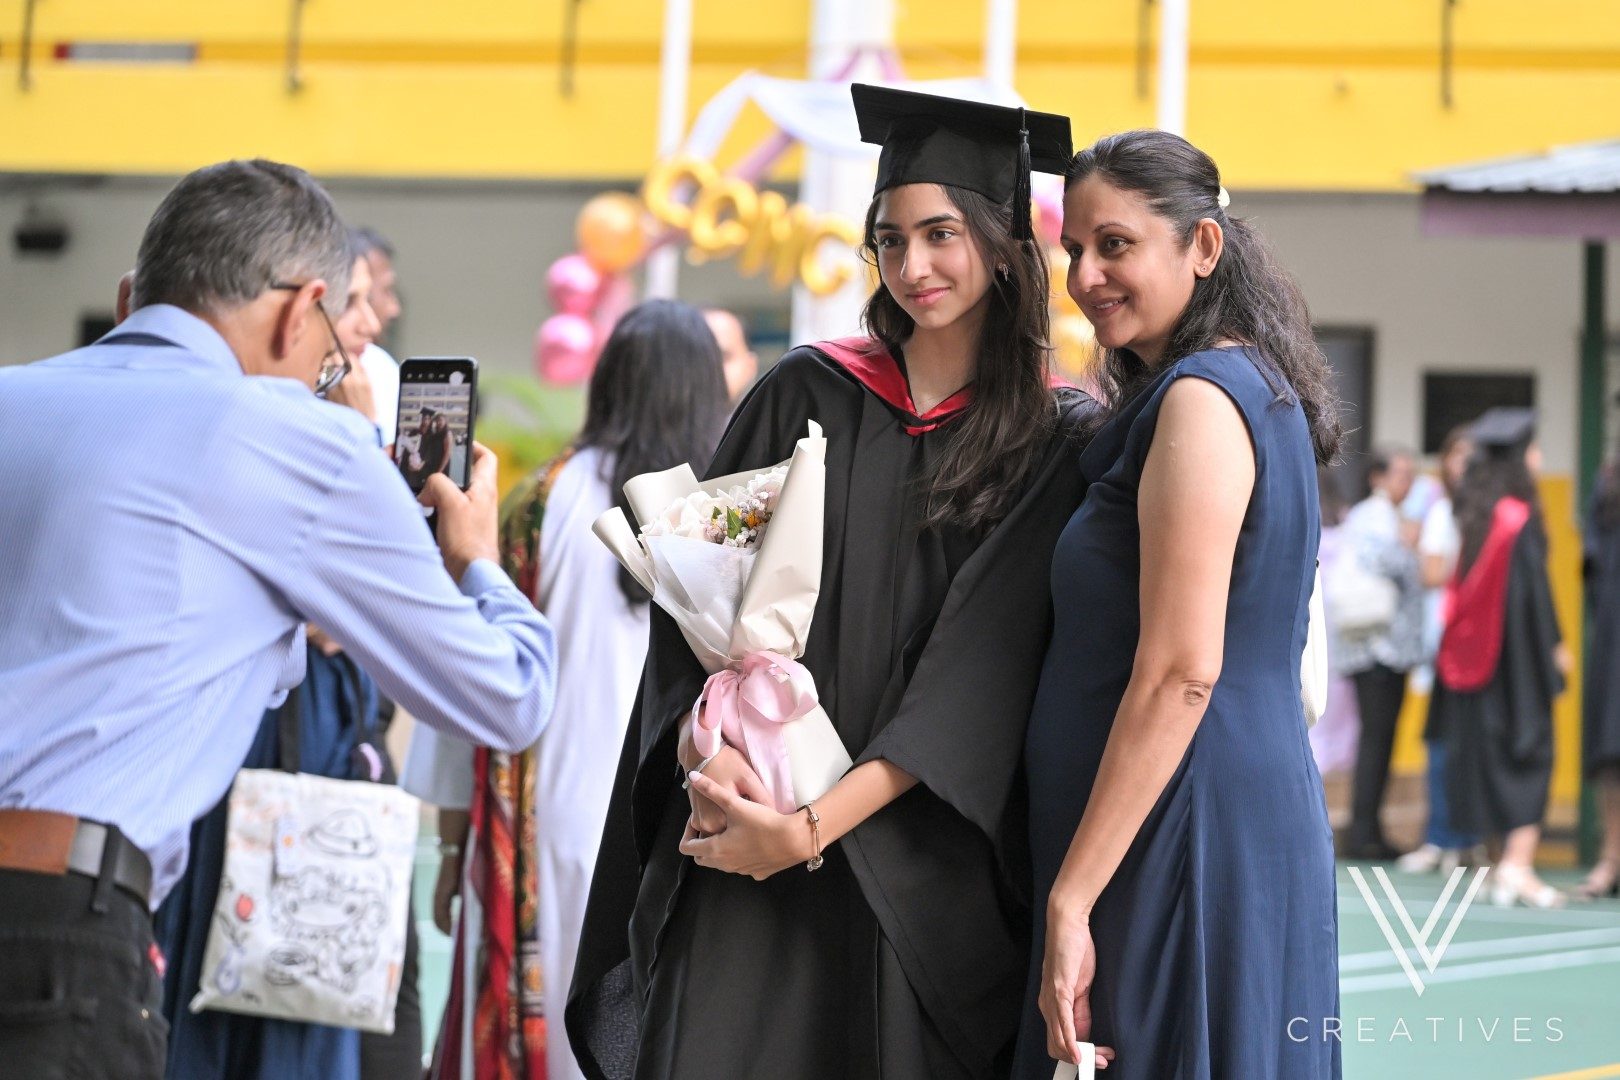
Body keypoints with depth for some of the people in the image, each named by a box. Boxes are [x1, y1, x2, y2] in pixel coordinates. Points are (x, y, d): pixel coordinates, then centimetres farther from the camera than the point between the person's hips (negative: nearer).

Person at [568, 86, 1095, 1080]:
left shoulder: (1058, 441, 1)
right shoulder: (807, 394, 8)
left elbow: (986, 672, -8)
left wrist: (820, 825, -16)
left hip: (918, 869, -1)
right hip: (747, 825, 1)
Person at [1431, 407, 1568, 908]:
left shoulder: (1473, 515, 8)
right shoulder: (1520, 518, -12)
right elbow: (1533, 589, -14)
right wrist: (1554, 645, -7)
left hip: (1474, 655, 7)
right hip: (1518, 654, -7)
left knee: (1483, 750, 9)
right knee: (1529, 753, -4)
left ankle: (1502, 865, 13)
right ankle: (1519, 863, -14)